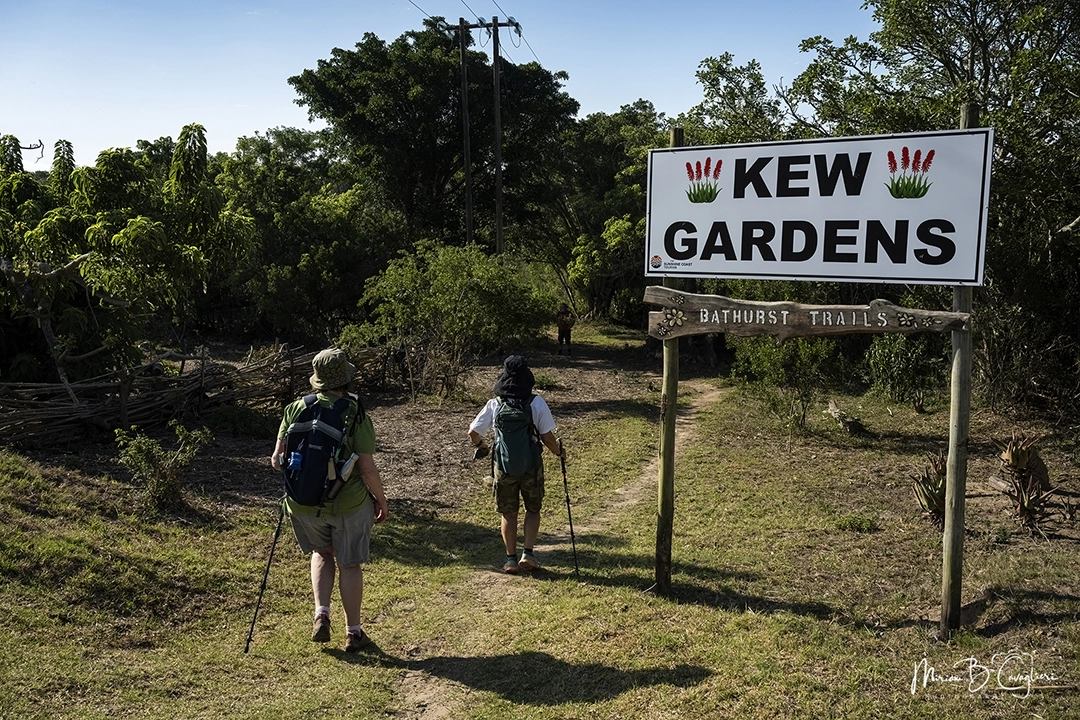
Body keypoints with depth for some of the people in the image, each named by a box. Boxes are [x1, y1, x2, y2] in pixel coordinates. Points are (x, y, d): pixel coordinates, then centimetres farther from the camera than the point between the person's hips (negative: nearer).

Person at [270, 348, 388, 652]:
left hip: (303, 503, 3)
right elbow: (367, 468, -15)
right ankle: (353, 633, 24)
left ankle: (321, 614, 14)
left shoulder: (296, 408, -5)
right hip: (348, 503, -3)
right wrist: (381, 498, 0)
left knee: (322, 552, 28)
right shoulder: (357, 416, -14)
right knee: (349, 565, 13)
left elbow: (278, 459, -3)